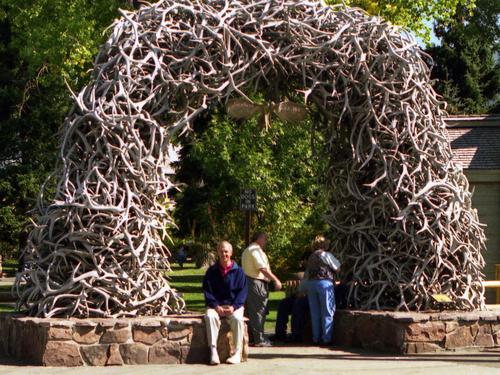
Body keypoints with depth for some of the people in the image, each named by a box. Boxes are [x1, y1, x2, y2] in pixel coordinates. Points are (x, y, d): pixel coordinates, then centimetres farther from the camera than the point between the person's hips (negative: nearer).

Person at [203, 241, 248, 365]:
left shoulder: (238, 271, 6)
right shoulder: (211, 271, 8)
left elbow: (242, 291, 1)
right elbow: (207, 291, 4)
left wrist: (234, 306, -14)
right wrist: (215, 306, -12)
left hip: (234, 305, -1)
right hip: (216, 305, 1)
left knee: (237, 318, -34)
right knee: (210, 317, -33)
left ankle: (237, 352, -25)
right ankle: (213, 351, -33)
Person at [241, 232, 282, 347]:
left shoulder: (247, 250, 21)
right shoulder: (256, 250, -12)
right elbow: (263, 268, -20)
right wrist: (276, 280, -17)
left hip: (248, 281, 10)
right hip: (257, 283, -10)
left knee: (250, 310, 12)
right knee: (258, 311, -6)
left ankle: (251, 338, 16)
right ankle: (259, 339, -5)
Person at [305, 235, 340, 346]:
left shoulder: (311, 257, 16)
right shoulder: (326, 255, -2)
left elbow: (307, 273, 15)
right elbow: (337, 268, 6)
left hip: (311, 283, 6)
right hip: (325, 283, -6)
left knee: (315, 313, 9)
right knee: (327, 312, -2)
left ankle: (316, 338, 10)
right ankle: (326, 338, -5)